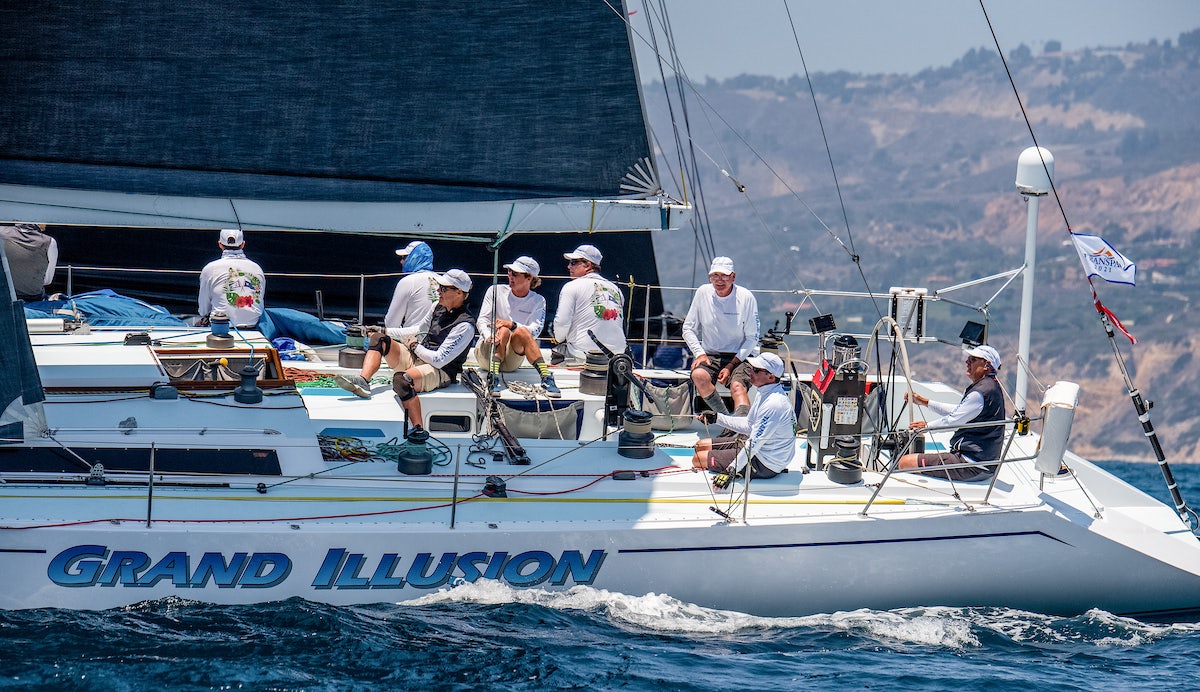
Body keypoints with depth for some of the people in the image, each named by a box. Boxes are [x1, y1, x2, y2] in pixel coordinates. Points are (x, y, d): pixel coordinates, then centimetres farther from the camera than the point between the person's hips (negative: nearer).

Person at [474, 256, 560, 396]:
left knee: (522, 331, -30)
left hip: (513, 360, 0)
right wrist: (489, 336, -28)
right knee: (503, 331, -31)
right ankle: (493, 379, -47)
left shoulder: (537, 301, 5)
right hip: (485, 353, 0)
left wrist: (512, 325, -30)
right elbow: (481, 321, -5)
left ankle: (546, 379, -40)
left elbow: (535, 331, -11)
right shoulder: (495, 291, 4)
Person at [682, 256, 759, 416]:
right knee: (699, 375, -31)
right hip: (710, 354, 2)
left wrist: (731, 366, -13)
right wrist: (699, 353, -8)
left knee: (738, 386, -32)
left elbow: (752, 338, -3)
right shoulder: (703, 293, 2)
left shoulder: (746, 298, -5)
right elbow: (688, 328, 9)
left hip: (740, 356, -2)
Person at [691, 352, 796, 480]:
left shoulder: (773, 404, -29)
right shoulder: (764, 393, 4)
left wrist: (731, 471, -25)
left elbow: (754, 444, -28)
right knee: (701, 445, 15)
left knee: (698, 459, -9)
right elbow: (749, 425, 18)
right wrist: (717, 418, 14)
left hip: (765, 466, -11)